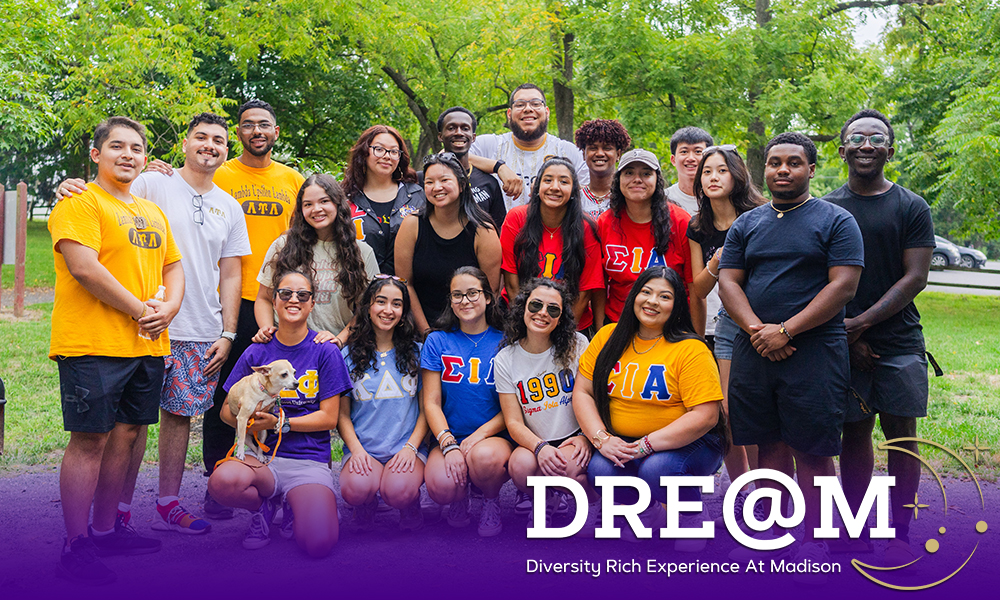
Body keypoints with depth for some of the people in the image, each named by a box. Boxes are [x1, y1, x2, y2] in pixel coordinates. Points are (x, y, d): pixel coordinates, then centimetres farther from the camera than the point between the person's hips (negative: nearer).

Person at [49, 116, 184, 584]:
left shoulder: (152, 212, 19)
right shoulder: (80, 203, -5)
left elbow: (173, 267, 20)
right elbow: (84, 267, -17)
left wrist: (168, 309, 0)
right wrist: (139, 310, -14)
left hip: (146, 346, 8)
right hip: (93, 345, -7)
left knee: (125, 435, 12)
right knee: (89, 440, -4)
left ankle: (106, 529, 24)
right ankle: (76, 547, 3)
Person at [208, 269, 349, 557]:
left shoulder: (325, 352, 1)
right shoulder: (256, 353, 7)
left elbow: (328, 417, -1)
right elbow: (227, 409, 11)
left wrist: (278, 423, -13)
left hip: (309, 461, -1)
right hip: (261, 456, 2)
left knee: (319, 543, -27)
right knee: (223, 481, -35)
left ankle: (294, 507, 10)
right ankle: (265, 506, 1)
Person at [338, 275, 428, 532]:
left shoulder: (416, 352, 7)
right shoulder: (350, 354, 7)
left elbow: (426, 409, 7)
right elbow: (343, 414, 8)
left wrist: (411, 447, -8)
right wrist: (356, 449, -9)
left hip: (407, 448, 0)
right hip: (363, 448, 1)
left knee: (399, 492, -31)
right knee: (355, 489, -31)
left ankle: (410, 506, 6)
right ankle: (366, 504, 6)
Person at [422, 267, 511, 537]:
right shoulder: (437, 342, 7)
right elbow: (431, 403, 2)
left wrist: (479, 435, -15)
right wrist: (448, 444, -15)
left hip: (494, 436, -1)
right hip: (449, 436, 1)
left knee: (484, 457, -37)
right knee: (441, 486, -30)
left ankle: (491, 502, 0)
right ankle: (460, 497, 10)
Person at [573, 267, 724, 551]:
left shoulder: (691, 349, -12)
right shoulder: (608, 337, 2)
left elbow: (705, 416, -18)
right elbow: (582, 392, 3)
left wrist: (646, 445, -22)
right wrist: (602, 439, -14)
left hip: (688, 443, -4)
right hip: (622, 444, 4)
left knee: (656, 469, -33)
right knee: (600, 470, -24)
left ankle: (691, 518, 1)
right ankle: (650, 516, 8)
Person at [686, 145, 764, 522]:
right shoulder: (698, 229, 8)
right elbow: (698, 290, 7)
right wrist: (715, 265, -12)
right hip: (729, 322, 5)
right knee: (727, 413, 2)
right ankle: (741, 491, 20)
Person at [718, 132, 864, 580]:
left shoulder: (836, 221, 2)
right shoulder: (746, 225, 14)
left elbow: (844, 286, -8)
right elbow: (728, 282, 7)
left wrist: (785, 331, -15)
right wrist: (756, 329, -11)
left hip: (814, 350, -4)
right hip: (754, 352, 4)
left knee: (812, 451, -2)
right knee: (769, 446, 9)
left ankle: (813, 542, 8)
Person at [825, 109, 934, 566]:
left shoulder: (911, 207, 3)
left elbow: (915, 278, -4)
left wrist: (862, 322, -13)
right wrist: (844, 334, -6)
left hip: (898, 343, -1)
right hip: (843, 344, 1)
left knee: (900, 437, 2)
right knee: (854, 434, 7)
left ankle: (900, 534, 12)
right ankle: (855, 531, 15)